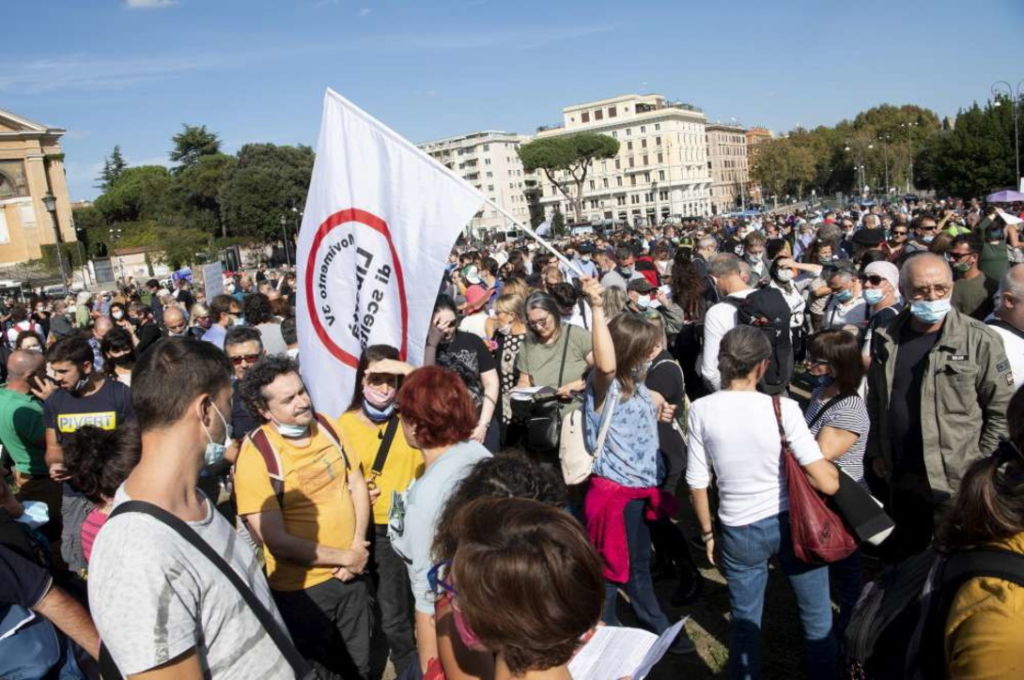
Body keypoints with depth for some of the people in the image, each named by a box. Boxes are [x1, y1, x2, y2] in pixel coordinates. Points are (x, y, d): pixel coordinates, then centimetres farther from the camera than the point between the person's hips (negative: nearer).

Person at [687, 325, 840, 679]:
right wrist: (829, 465, 2)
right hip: (792, 523, -1)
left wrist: (708, 533, 9)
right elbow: (828, 483, -20)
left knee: (744, 623, 20)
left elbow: (697, 484, -5)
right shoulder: (782, 407, -18)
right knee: (817, 617, 22)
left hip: (739, 532, 1)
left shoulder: (701, 411, -12)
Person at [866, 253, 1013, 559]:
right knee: (906, 556, 20)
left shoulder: (979, 340, -10)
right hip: (898, 479, 4)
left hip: (956, 482, -4)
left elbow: (1002, 409, -8)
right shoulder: (885, 340, 3)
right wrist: (876, 452, 6)